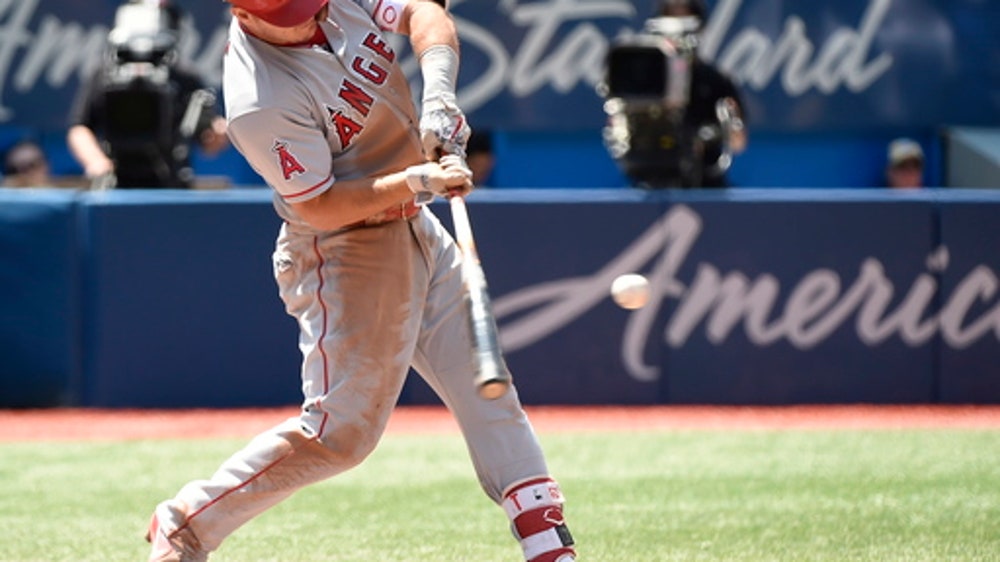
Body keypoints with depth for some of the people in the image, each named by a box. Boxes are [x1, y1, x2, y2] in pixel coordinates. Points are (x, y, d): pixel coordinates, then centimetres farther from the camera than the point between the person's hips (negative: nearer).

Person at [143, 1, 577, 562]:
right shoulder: (260, 103, -27)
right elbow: (318, 207, -23)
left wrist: (438, 89, -20)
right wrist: (415, 181, -31)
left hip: (414, 227, 8)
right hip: (343, 255, -8)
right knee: (340, 432, -5)